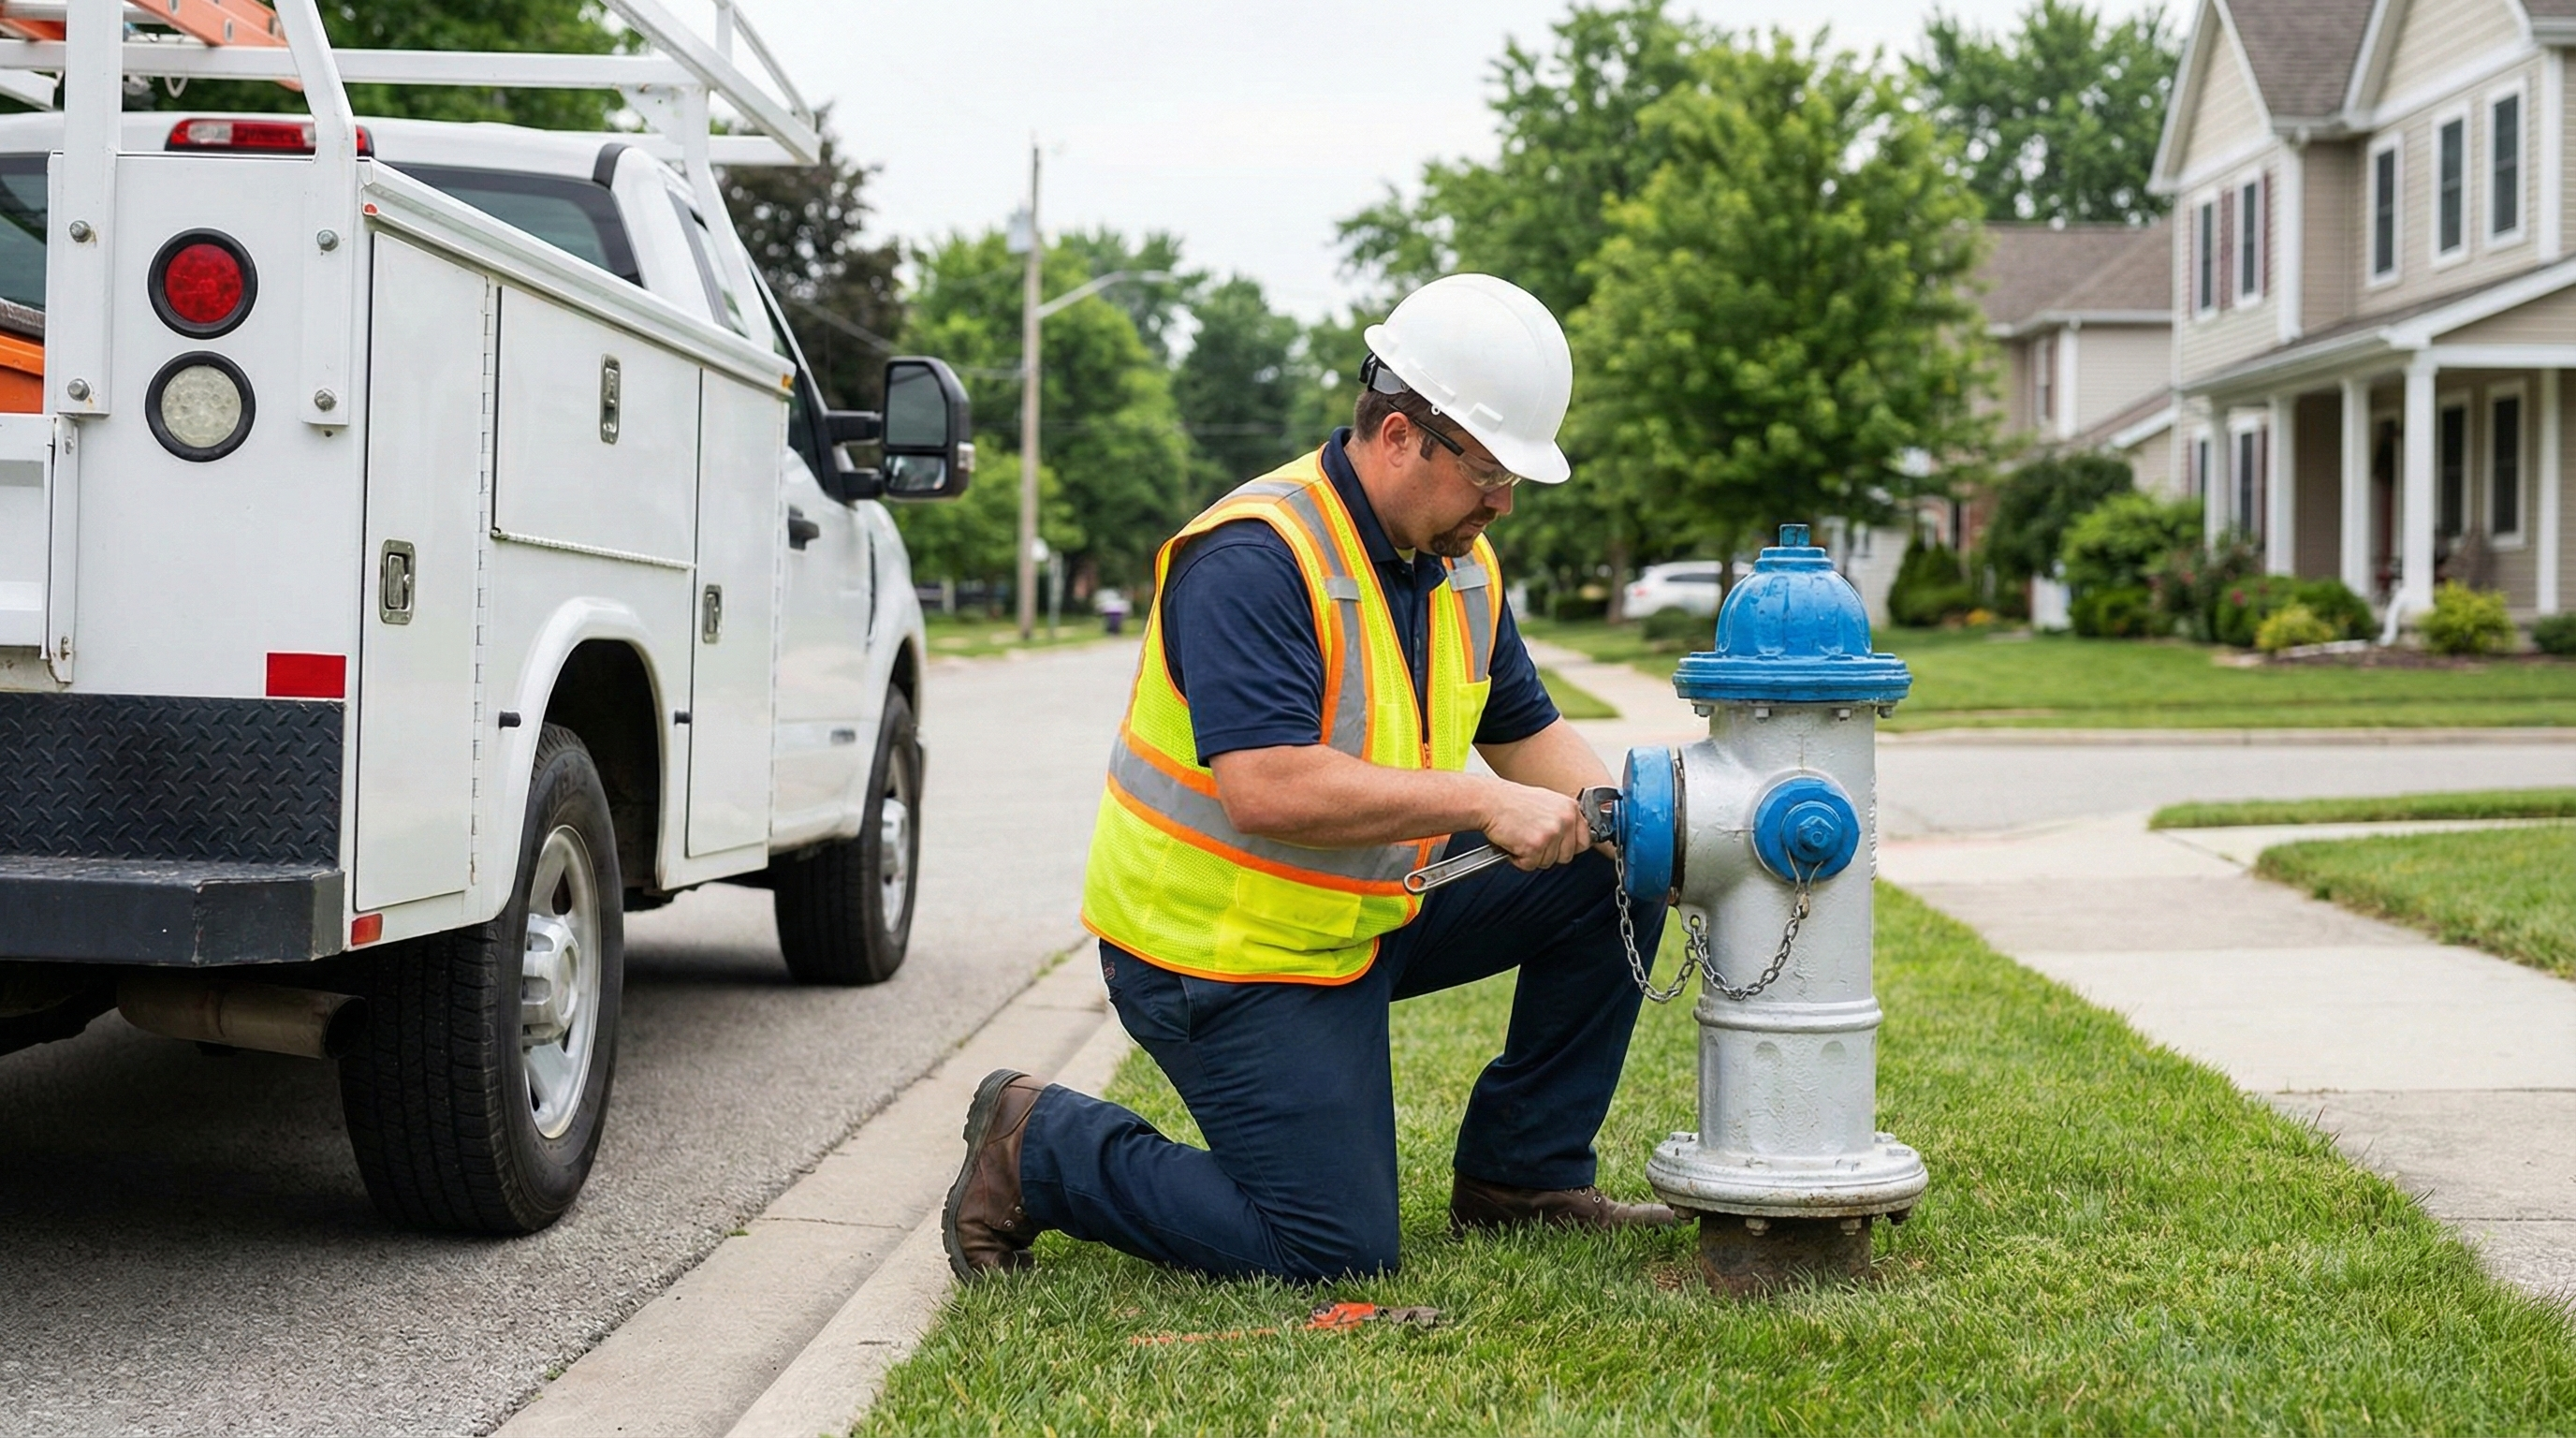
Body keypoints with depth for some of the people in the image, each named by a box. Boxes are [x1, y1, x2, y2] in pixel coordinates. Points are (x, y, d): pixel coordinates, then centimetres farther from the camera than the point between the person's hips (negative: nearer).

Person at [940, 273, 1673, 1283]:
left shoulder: (1459, 560, 4)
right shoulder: (1254, 562, -25)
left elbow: (1527, 729, 13)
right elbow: (1268, 789, -35)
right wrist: (1480, 801, -33)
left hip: (1376, 911, 9)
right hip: (1226, 957, -9)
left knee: (1607, 884, 2)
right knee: (1336, 1249, -9)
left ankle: (1521, 1176, 14)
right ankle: (1035, 1148, 6)